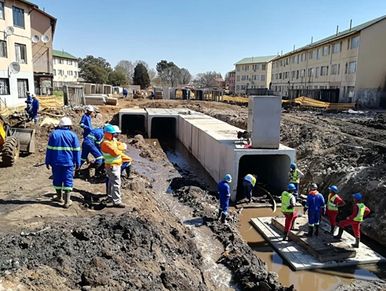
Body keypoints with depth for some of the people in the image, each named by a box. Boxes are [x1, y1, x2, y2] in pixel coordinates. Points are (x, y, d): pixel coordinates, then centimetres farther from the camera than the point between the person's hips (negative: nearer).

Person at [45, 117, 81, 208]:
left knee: (57, 179, 16)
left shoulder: (54, 134, 2)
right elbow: (76, 150, -2)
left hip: (56, 162, 2)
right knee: (68, 180, 1)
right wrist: (78, 163, 4)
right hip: (68, 162, -2)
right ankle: (67, 201, -2)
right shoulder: (72, 135, -2)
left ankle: (59, 197, 32)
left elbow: (49, 149, 3)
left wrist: (48, 162, 8)